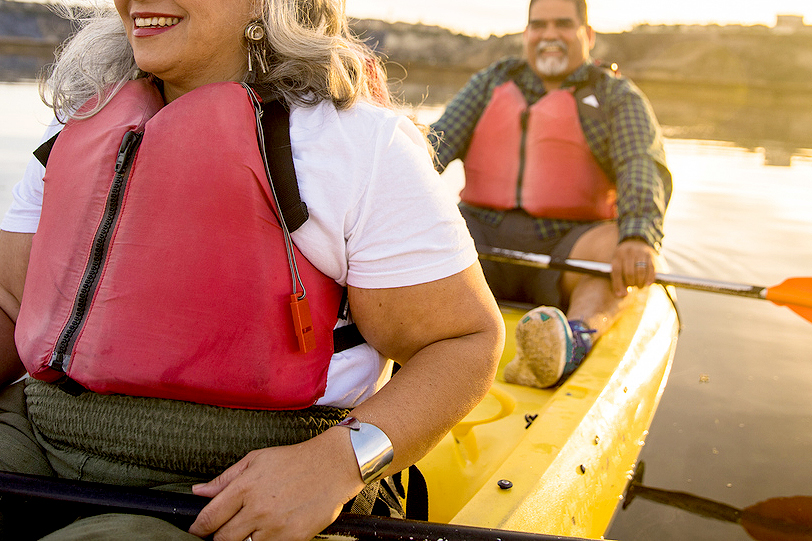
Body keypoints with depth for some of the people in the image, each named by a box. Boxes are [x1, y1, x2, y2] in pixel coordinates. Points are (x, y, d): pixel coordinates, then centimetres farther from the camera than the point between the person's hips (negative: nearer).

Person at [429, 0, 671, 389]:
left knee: (617, 246, -33)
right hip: (484, 237, 3)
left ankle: (571, 345, -58)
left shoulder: (618, 98, 8)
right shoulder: (491, 82, 18)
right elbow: (438, 142, 5)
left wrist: (639, 238, -33)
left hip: (564, 251, -2)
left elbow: (644, 169, -11)